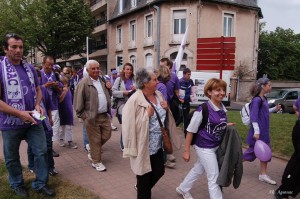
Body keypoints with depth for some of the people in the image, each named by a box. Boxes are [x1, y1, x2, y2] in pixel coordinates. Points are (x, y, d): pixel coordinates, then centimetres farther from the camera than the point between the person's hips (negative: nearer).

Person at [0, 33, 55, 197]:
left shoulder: (30, 68, 6)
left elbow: (38, 90, 15)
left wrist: (37, 105, -5)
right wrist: (19, 113, -20)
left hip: (33, 120, 4)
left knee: (41, 151, 7)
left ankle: (40, 183, 23)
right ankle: (17, 184, 35)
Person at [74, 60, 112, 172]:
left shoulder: (102, 81, 11)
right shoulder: (84, 83, -11)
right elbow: (78, 102, -11)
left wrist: (108, 110, 14)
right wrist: (84, 116, -11)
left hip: (105, 115, 7)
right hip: (92, 117, -7)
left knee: (106, 135, 14)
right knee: (95, 140, 4)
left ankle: (93, 150, 39)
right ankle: (96, 162, 21)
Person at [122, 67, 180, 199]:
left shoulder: (158, 95, 2)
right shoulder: (135, 100, -21)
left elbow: (164, 118, 13)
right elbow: (129, 124, -23)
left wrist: (166, 109, -5)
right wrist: (147, 114, -24)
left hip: (157, 144, 7)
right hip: (144, 146, -7)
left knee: (159, 171, 20)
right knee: (145, 176, 10)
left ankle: (142, 187, 48)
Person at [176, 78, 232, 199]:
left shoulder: (223, 108, -1)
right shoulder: (202, 109, -23)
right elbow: (191, 131, -16)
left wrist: (226, 126, -3)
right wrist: (186, 151, -13)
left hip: (216, 146, 8)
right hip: (204, 148, -7)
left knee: (198, 170, 24)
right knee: (214, 178, 4)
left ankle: (183, 189, 48)